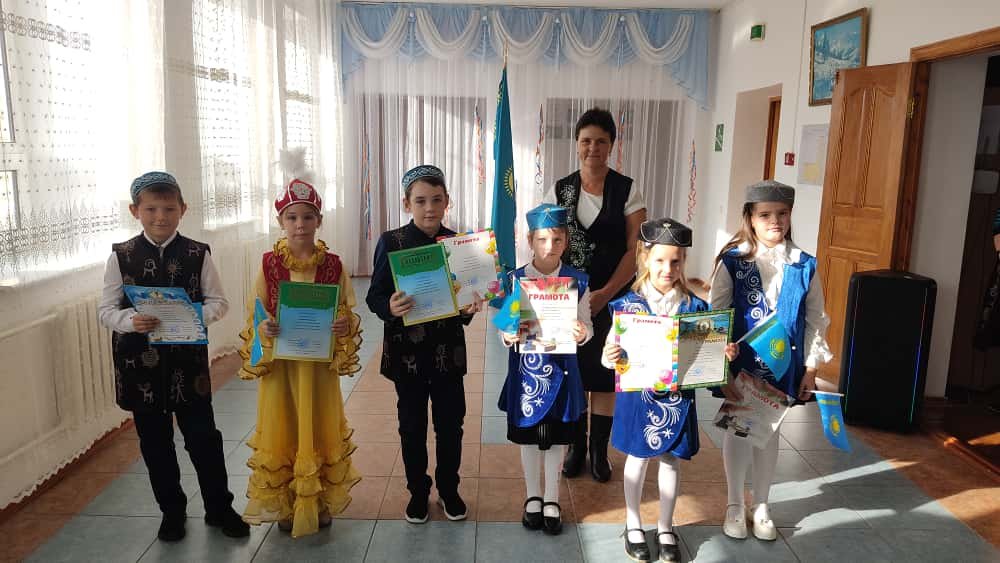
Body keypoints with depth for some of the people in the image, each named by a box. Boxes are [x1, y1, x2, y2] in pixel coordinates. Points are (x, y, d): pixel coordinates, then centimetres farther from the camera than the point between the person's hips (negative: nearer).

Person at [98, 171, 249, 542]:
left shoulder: (198, 254, -3)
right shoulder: (121, 256, -2)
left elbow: (218, 302, -1)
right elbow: (106, 310, -1)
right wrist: (130, 321, -21)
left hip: (188, 360, -1)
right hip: (140, 363, 1)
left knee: (203, 437, 7)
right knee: (155, 442, 13)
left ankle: (219, 508, 24)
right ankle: (172, 510, 32)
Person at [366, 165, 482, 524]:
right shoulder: (391, 242, -7)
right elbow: (375, 296, -6)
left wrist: (470, 308, -15)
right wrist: (390, 308, -27)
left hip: (448, 349, 2)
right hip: (406, 350, -1)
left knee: (450, 422, 12)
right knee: (412, 425, 12)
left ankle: (449, 489, 33)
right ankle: (418, 491, 32)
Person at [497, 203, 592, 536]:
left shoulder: (578, 282, -5)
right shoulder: (516, 280, -6)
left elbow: (586, 326, -1)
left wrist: (582, 334, -23)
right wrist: (508, 337, -23)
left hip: (560, 369, 0)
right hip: (526, 369, 0)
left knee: (557, 437, 12)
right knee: (528, 436, 14)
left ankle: (552, 499, 32)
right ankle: (533, 496, 34)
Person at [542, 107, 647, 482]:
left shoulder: (627, 190, -3)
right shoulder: (559, 191, 2)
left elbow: (636, 249, -7)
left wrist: (605, 294, -16)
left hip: (612, 297, -1)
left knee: (605, 373, 7)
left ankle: (600, 450, 24)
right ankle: (576, 445, 26)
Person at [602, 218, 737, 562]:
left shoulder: (694, 306, -2)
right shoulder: (629, 304, -9)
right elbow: (613, 350, -9)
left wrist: (725, 353, -14)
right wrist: (608, 358, -30)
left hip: (678, 397, 2)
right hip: (639, 394, -2)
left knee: (672, 459, 13)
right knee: (638, 457, 12)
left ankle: (665, 528, 33)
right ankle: (633, 525, 32)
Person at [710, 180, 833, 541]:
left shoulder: (804, 266, -2)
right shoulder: (732, 262, -10)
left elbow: (815, 320, 4)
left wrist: (810, 368, 2)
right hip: (741, 365, -2)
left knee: (770, 432, 15)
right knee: (738, 430, 10)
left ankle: (761, 506, 33)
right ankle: (735, 505, 29)